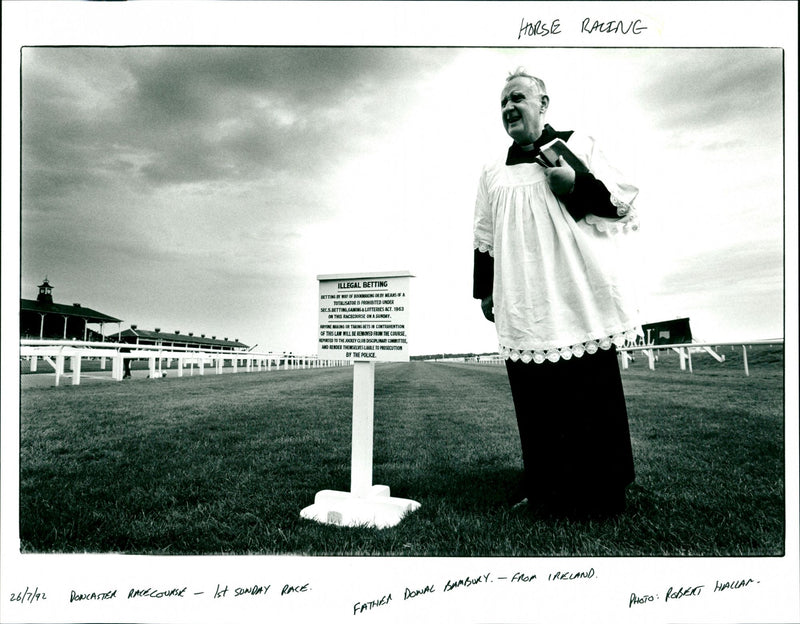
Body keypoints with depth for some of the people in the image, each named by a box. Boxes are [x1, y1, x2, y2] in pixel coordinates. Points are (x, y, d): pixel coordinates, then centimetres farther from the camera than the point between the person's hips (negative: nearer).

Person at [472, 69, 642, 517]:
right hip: (524, 307, 4)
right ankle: (547, 493, 14)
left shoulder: (576, 144, 10)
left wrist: (578, 185, -10)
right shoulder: (493, 173, 20)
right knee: (537, 401, 3)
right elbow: (484, 238, 21)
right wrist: (485, 290, 16)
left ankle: (601, 495, 11)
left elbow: (624, 198, 6)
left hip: (579, 297, -3)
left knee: (591, 394, -2)